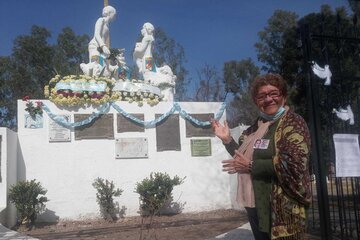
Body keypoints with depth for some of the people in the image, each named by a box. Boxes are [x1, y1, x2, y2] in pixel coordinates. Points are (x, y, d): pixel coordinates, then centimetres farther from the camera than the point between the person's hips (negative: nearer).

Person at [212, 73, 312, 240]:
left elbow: (294, 165, -22)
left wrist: (251, 166, -18)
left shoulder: (292, 123, -9)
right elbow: (244, 157, 19)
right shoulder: (256, 126, 12)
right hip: (254, 205, 7)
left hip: (280, 208, -7)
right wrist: (227, 139, 7)